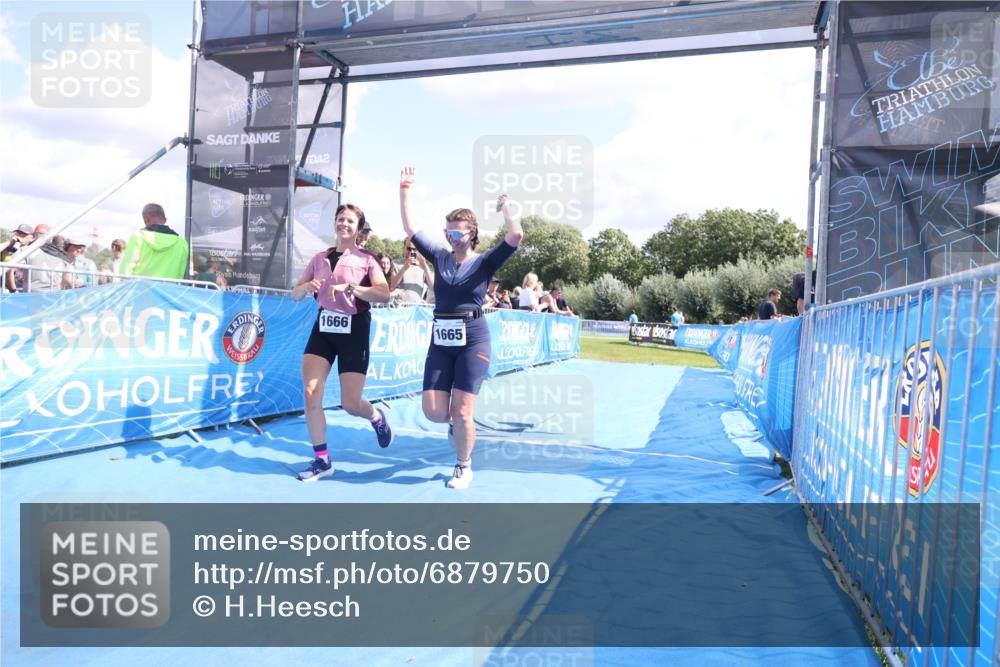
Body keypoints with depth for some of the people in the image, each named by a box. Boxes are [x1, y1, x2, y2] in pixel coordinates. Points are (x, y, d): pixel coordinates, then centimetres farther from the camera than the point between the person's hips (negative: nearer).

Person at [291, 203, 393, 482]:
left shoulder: (366, 259, -3)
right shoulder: (320, 258, 10)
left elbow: (384, 294, -18)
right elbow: (295, 294, 12)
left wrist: (350, 287, -27)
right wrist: (306, 286, -10)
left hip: (354, 330, -4)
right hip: (323, 327, 4)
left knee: (350, 404, -4)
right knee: (310, 393, -8)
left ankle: (377, 417, 33)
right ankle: (322, 460, 7)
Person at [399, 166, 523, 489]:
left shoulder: (483, 261, 0)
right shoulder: (440, 256, 10)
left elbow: (516, 236, -13)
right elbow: (410, 228, 13)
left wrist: (504, 206, -5)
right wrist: (404, 189, 12)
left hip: (473, 340, -4)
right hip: (440, 340, 4)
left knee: (461, 412, -4)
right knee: (433, 412, -1)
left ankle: (464, 467, 19)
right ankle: (457, 423, 35)